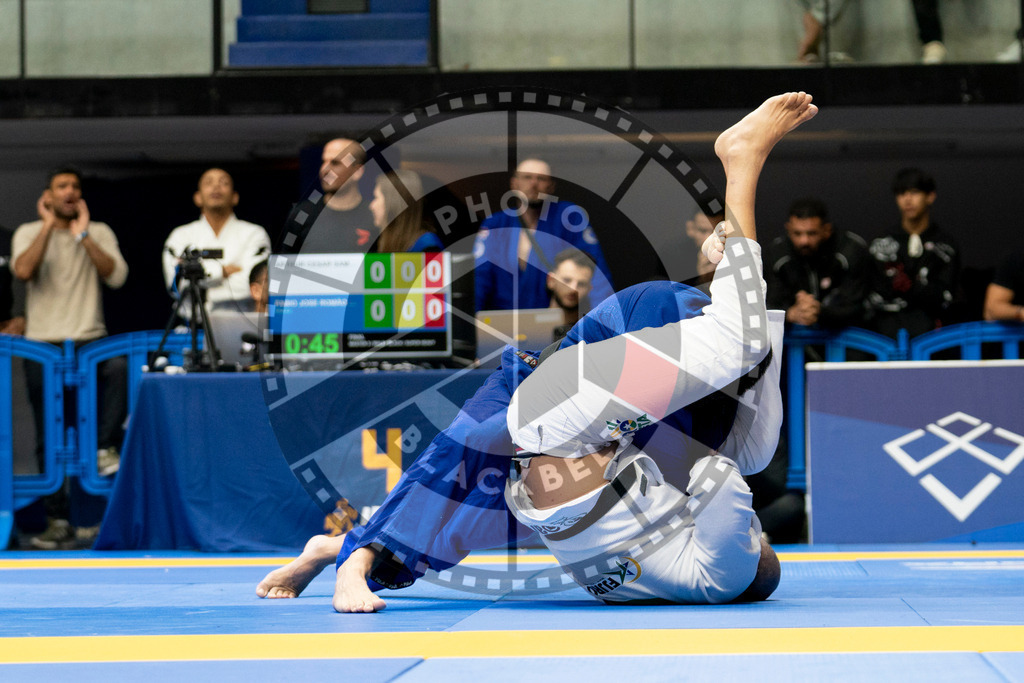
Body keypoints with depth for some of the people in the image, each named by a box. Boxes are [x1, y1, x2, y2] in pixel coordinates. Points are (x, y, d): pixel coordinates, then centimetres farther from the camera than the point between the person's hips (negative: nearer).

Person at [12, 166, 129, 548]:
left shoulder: (99, 233, 9)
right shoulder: (29, 233, 7)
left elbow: (116, 276, -8)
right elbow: (22, 271, -14)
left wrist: (83, 235, -9)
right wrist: (49, 226, -10)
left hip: (90, 342, 0)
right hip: (43, 345, 0)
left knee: (120, 367, -36)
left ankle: (106, 450, -23)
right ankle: (59, 520, 6)